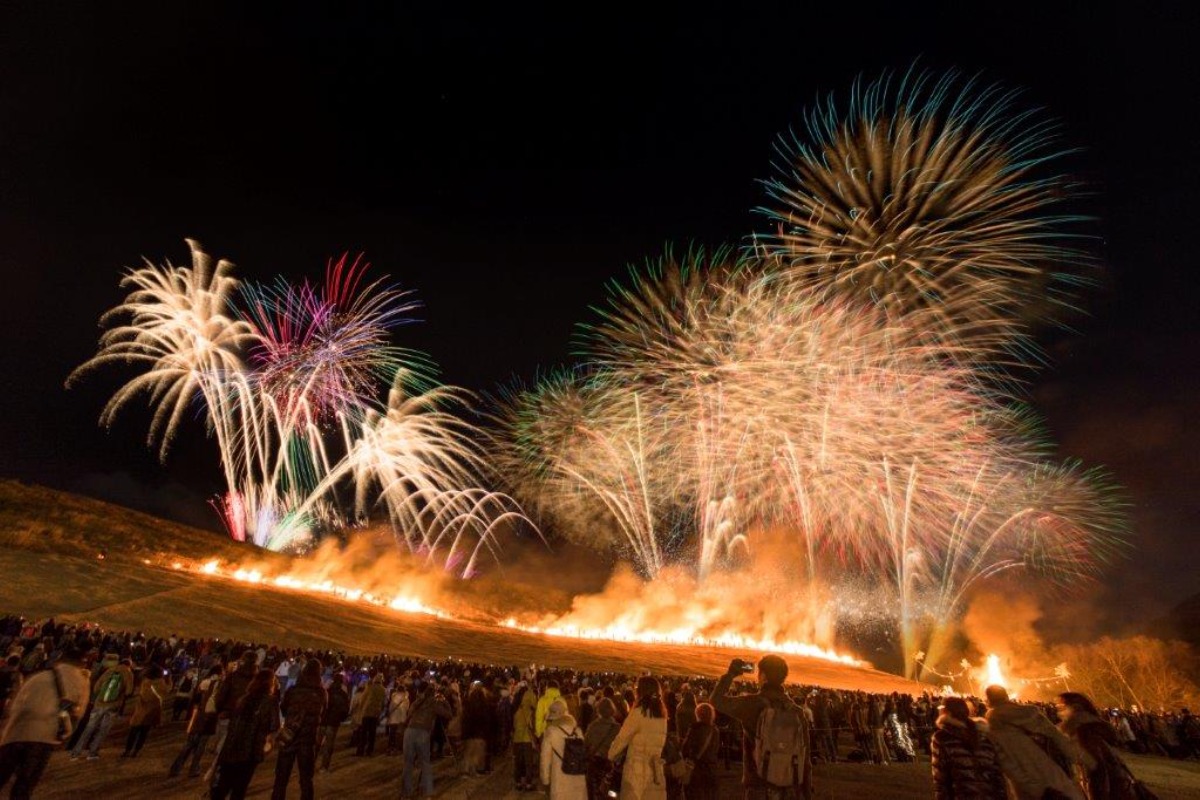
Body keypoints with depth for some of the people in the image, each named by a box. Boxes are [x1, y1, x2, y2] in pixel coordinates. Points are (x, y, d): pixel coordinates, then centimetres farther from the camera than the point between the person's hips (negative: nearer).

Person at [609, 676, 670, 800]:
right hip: (655, 768, 5)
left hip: (637, 768, -5)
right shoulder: (662, 713, 5)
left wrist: (610, 756, 9)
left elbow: (622, 738, -5)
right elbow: (659, 740, 10)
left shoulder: (639, 712, -12)